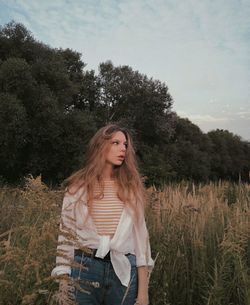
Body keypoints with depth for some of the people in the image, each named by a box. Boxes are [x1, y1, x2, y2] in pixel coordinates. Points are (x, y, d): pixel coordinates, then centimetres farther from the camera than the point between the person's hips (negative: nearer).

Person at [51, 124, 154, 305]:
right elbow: (66, 235, 2)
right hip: (84, 269, -1)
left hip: (124, 271, 2)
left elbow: (141, 236, 1)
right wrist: (64, 286, -1)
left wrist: (143, 290, -1)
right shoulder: (77, 188, -1)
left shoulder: (131, 188, 2)